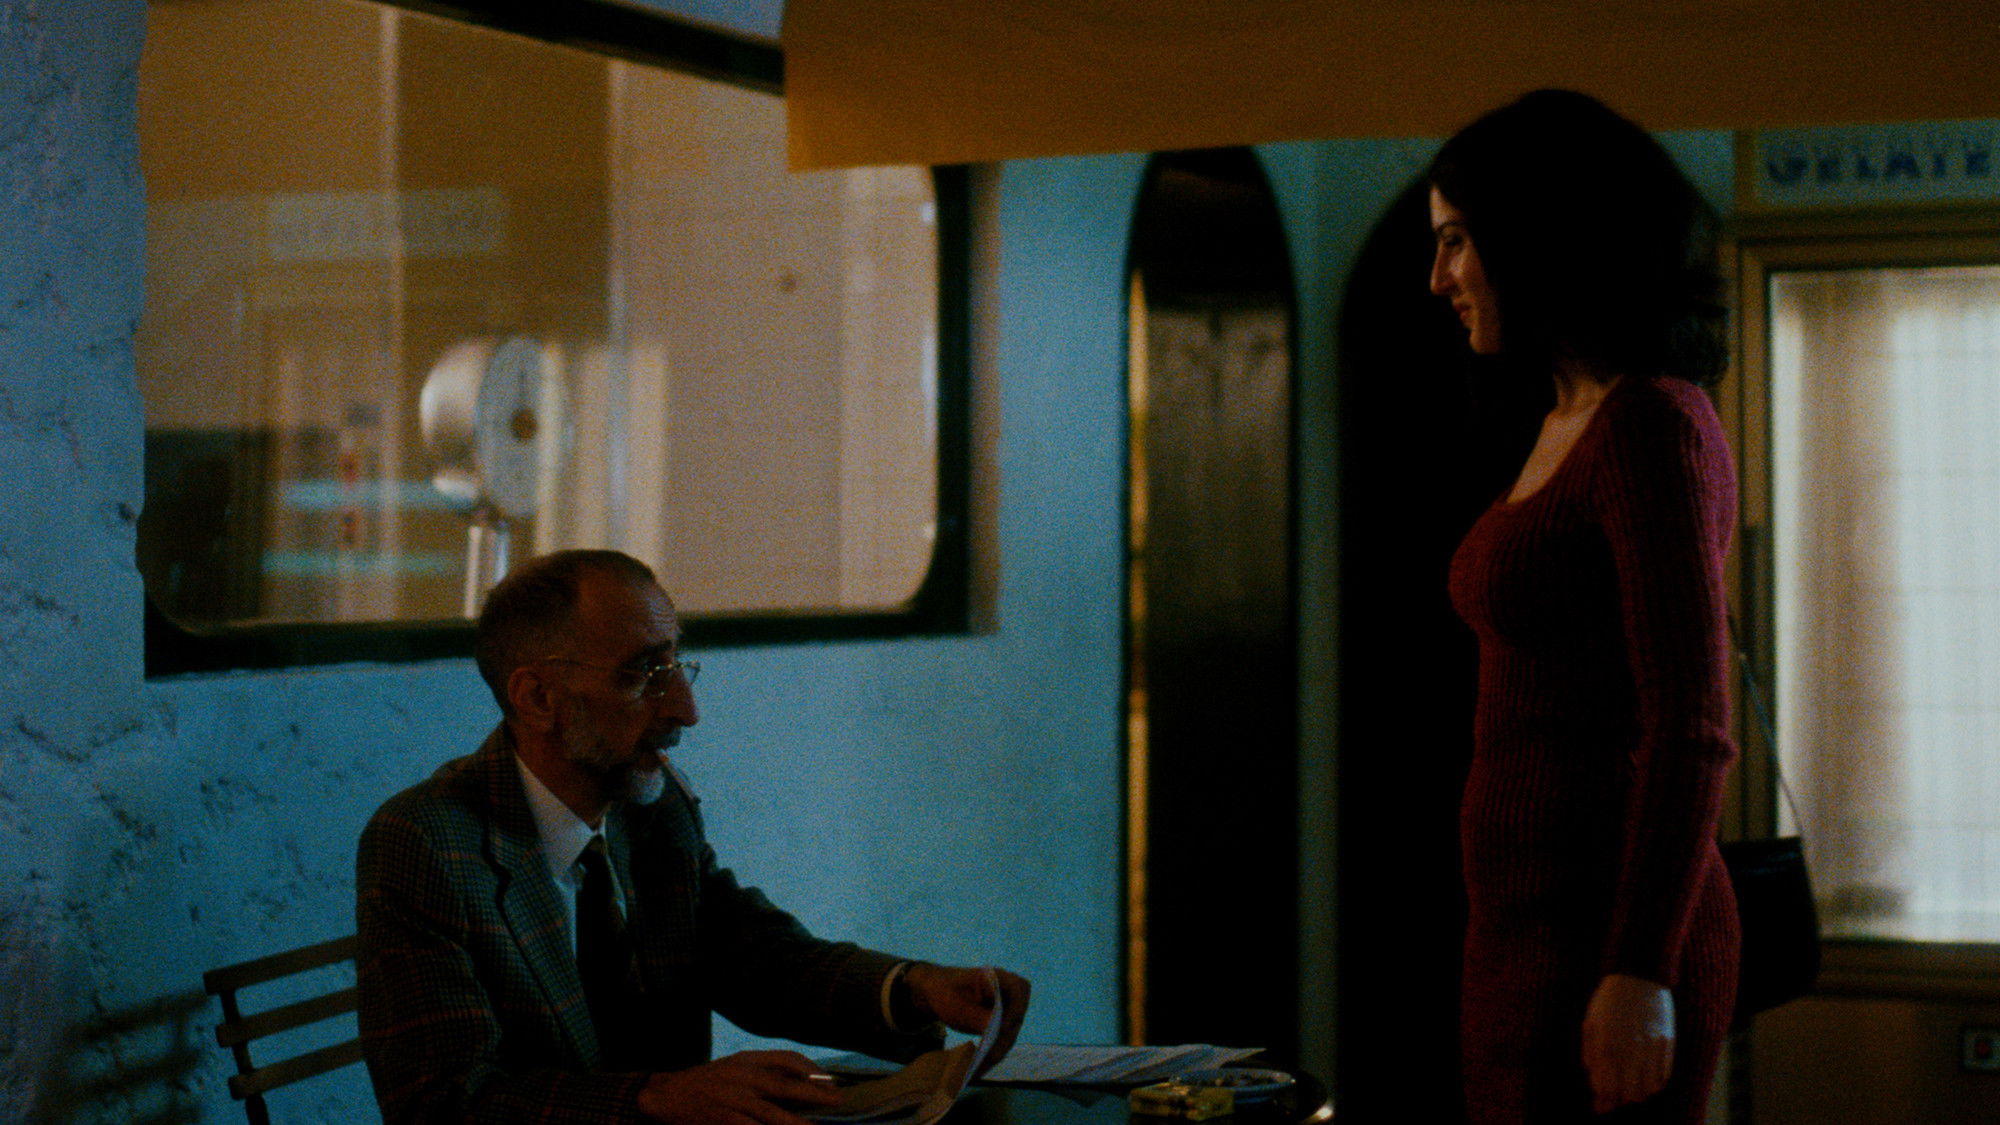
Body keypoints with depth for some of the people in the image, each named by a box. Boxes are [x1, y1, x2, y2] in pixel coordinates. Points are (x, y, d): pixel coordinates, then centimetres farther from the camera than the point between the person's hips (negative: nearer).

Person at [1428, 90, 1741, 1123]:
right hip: (1530, 927, 9)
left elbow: (1691, 733, -19)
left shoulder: (1650, 429, -13)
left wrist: (1640, 975, -22)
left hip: (1607, 935, -9)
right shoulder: (1570, 426, 15)